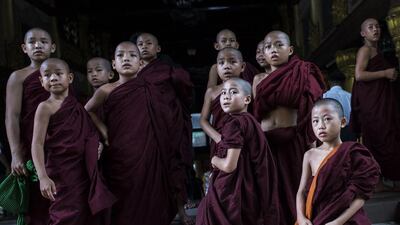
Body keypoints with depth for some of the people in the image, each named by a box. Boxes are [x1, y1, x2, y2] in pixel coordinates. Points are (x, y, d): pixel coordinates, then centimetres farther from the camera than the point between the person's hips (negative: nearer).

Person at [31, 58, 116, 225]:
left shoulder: (77, 105, 11)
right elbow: (37, 144, -14)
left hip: (83, 172, 7)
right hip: (61, 174, -6)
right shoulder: (46, 107, -7)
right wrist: (43, 177, -23)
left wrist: (97, 144, 4)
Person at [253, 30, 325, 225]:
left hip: (295, 141, -3)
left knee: (297, 188, 1)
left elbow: (313, 107, -4)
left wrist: (313, 141, -12)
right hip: (267, 144, 3)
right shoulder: (260, 80, 13)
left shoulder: (302, 73, 3)